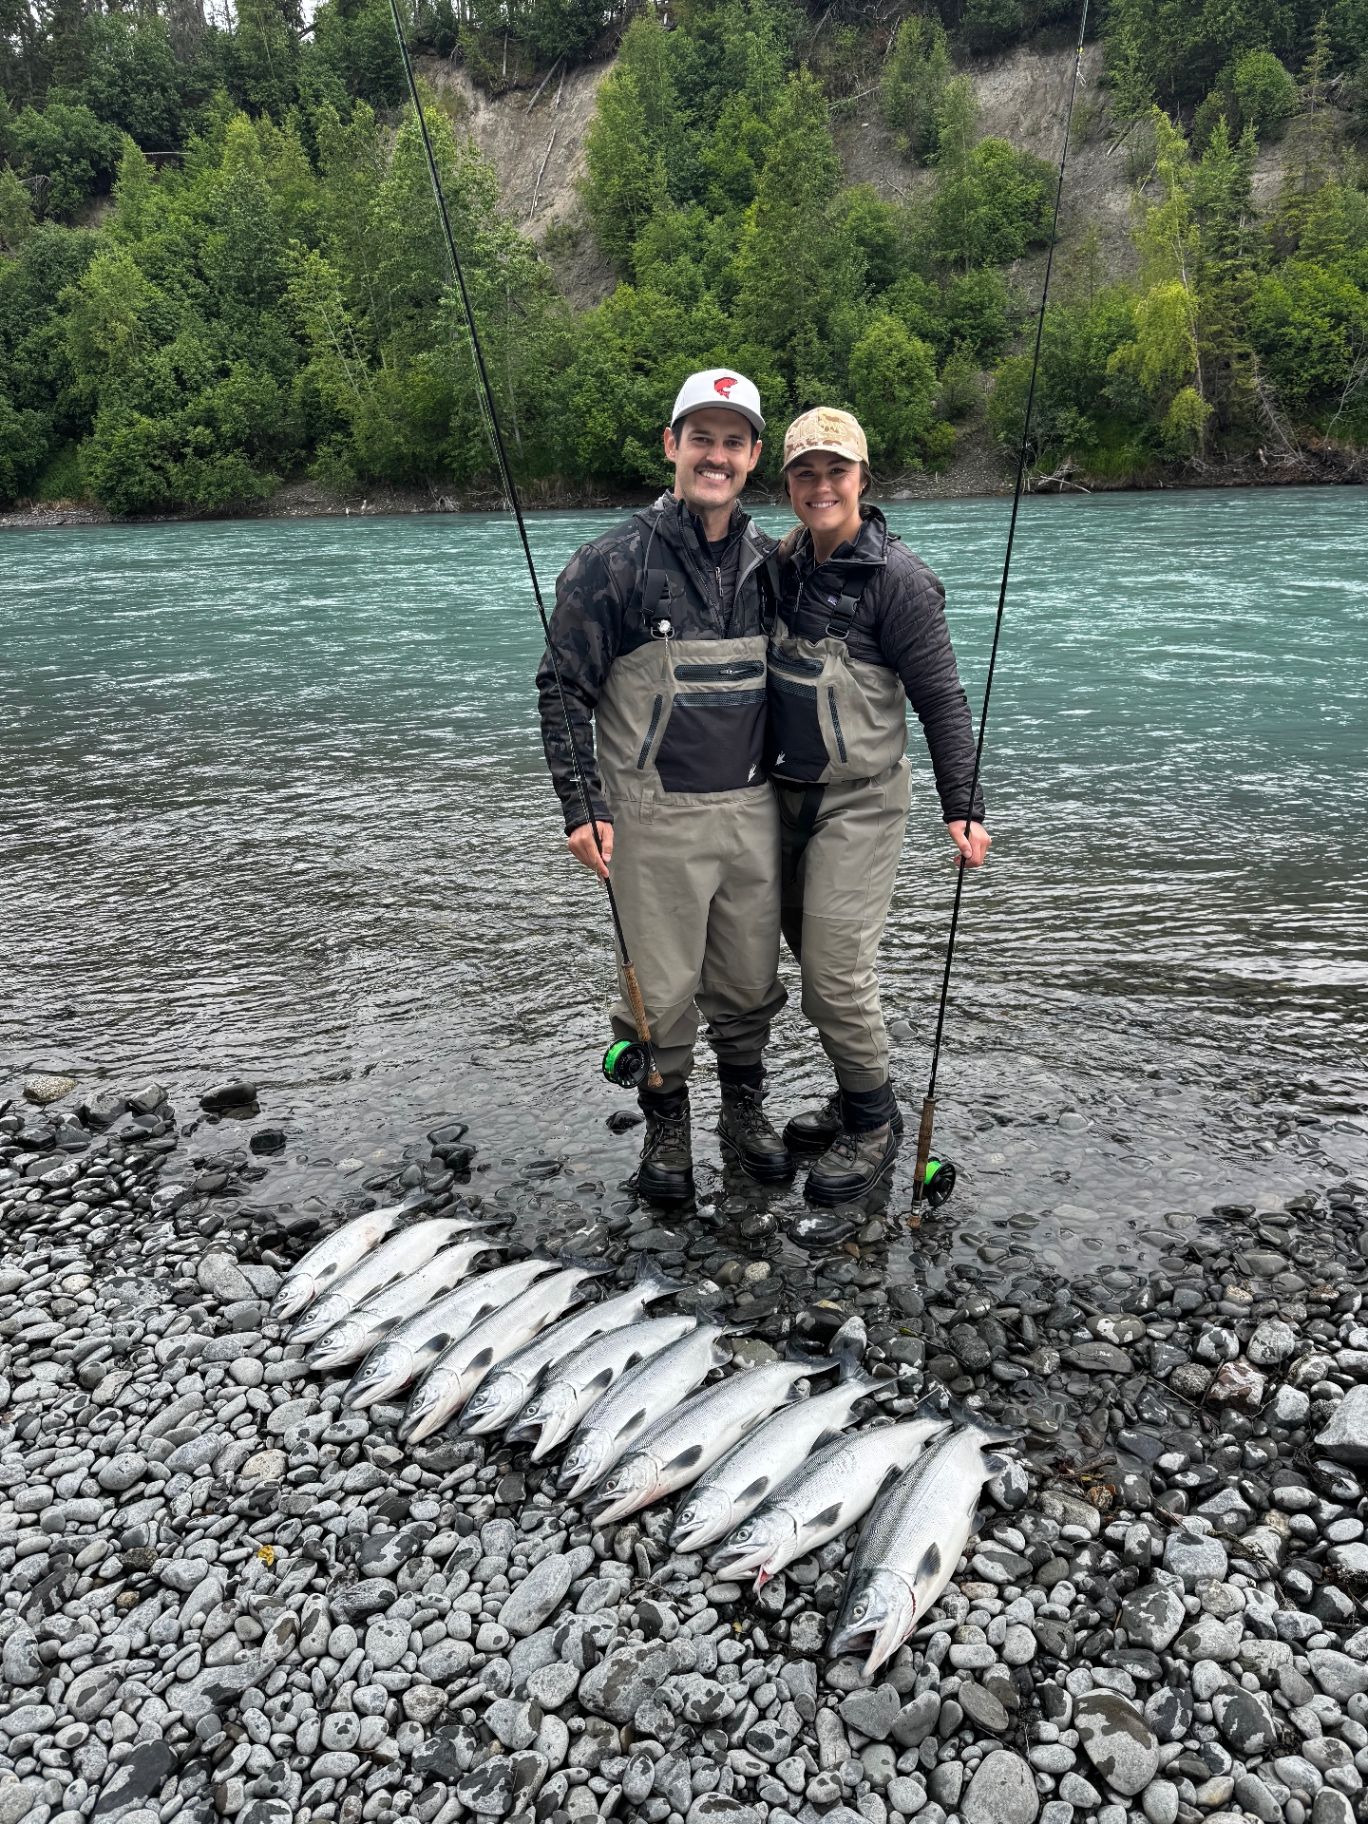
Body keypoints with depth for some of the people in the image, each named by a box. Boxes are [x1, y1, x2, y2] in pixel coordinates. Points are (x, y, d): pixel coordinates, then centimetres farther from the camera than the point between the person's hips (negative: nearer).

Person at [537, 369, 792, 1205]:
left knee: (750, 981, 13)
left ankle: (746, 1112, 35)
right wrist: (581, 807, -11)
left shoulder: (770, 562, 8)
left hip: (752, 810, 4)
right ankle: (667, 1128, 26)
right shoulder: (614, 562, -7)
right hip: (656, 817, -4)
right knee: (661, 988, 4)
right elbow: (564, 689, -5)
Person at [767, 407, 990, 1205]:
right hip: (788, 792, 7)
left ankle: (874, 1127, 13)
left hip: (859, 801, -7)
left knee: (837, 973, -7)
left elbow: (942, 700, -13)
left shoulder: (897, 578, -14)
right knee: (814, 954, 15)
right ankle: (856, 1101, 32)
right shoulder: (783, 561, 6)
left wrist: (963, 807, -17)